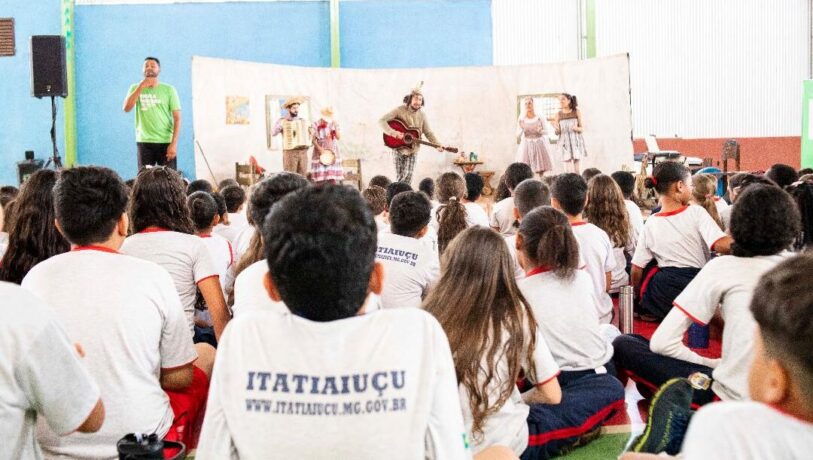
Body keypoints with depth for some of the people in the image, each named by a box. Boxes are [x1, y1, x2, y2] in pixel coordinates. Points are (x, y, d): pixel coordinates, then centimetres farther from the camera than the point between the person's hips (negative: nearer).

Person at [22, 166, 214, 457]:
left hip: (53, 445, 3)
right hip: (142, 442, -3)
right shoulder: (151, 277, -11)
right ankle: (190, 446, 41)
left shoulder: (35, 278, -4)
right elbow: (180, 377, -3)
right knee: (207, 354, 23)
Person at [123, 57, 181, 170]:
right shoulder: (135, 88, 7)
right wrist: (141, 87, -12)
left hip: (166, 142, -1)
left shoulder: (169, 90, 1)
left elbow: (177, 118, -2)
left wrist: (174, 143, -12)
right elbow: (126, 108, -9)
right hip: (144, 142, 1)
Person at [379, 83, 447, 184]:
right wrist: (393, 132, -28)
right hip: (398, 148, -2)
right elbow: (381, 121, -15)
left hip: (412, 150, 2)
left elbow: (428, 133, 3)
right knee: (400, 176, -1)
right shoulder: (400, 110, -9)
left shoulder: (421, 115, 2)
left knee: (408, 176, -8)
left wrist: (438, 145, -13)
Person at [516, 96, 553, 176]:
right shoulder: (521, 119, -1)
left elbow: (546, 132, 4)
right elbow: (518, 135, 0)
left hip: (539, 144, 0)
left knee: (541, 170, -1)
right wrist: (521, 129, -20)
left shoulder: (539, 117, -1)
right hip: (526, 145, 0)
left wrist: (540, 131, -18)